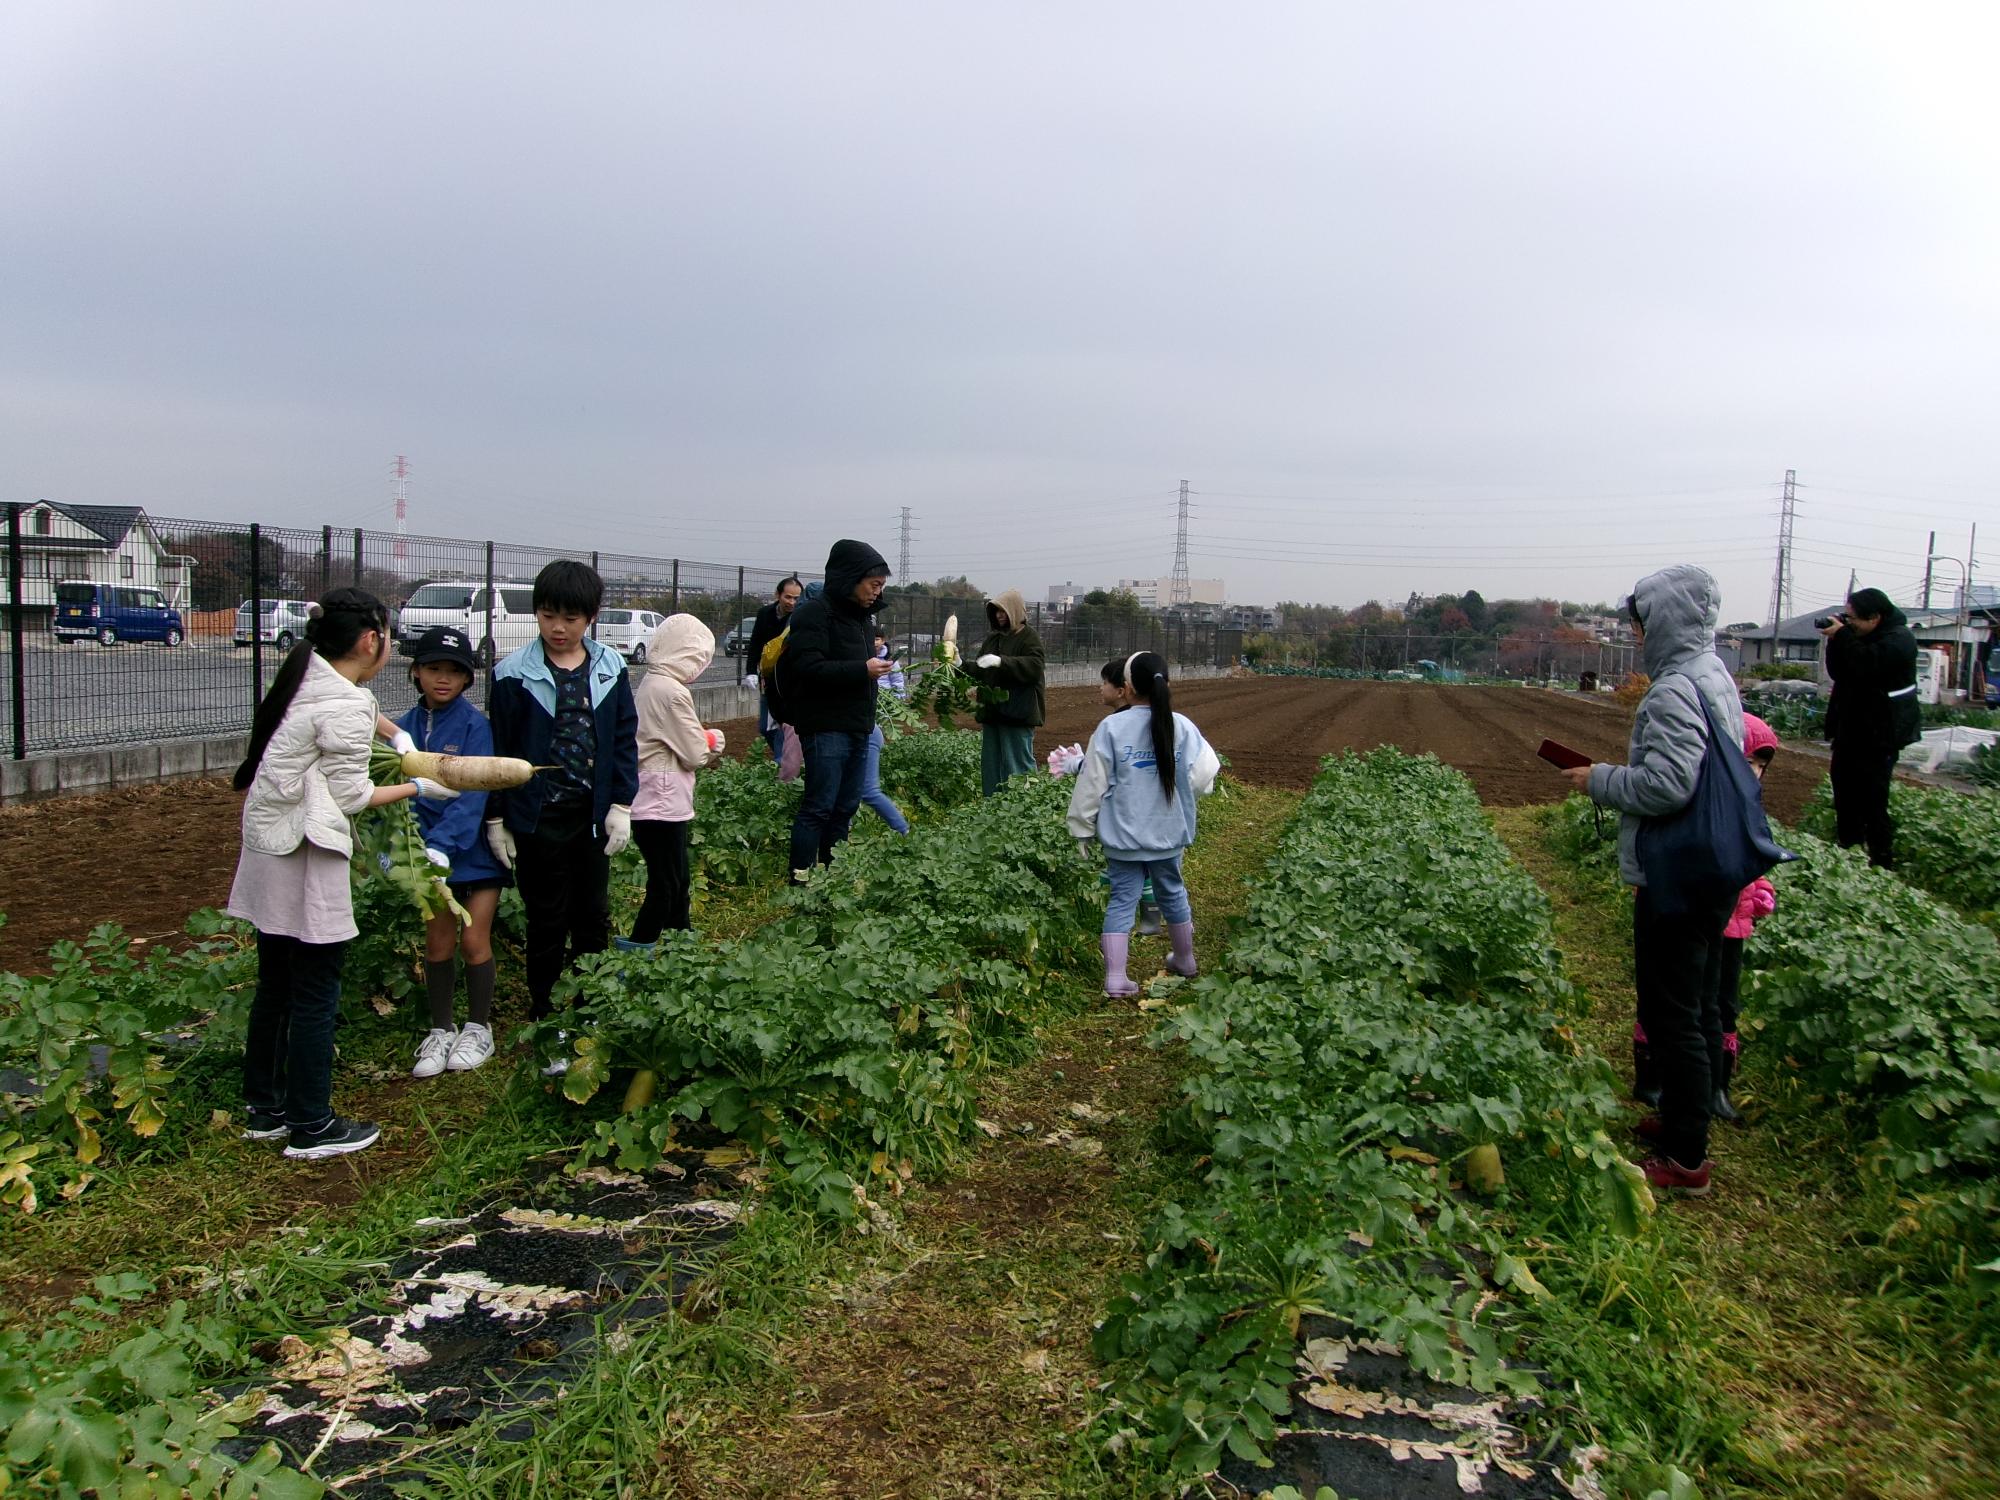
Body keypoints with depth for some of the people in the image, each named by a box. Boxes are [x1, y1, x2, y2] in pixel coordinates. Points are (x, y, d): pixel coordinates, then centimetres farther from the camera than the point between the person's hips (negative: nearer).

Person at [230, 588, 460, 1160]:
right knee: (316, 998, 2)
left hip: (267, 849, 10)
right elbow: (351, 796, -12)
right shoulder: (344, 709, -20)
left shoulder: (309, 675, 7)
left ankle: (263, 1109, 30)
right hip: (306, 861, -10)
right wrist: (420, 788, -2)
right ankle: (311, 1128, 12)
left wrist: (398, 737, 24)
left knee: (275, 988, 18)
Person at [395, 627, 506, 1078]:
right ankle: (440, 1031, 26)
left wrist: (442, 845, -32)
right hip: (432, 848, 4)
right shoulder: (405, 728, -1)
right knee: (437, 943, 11)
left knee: (474, 940, 1)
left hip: (476, 849, -3)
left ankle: (478, 1029, 20)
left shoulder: (475, 725, -13)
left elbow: (473, 793, -21)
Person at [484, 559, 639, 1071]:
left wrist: (621, 805, 1)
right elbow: (498, 749, -3)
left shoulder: (610, 668, 1)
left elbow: (624, 739, 6)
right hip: (538, 818, -3)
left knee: (594, 918, 13)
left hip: (592, 816, 3)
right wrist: (496, 819, -2)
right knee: (547, 924, 6)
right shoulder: (514, 673, -7)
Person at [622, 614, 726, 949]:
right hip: (662, 806, -10)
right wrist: (714, 740, 4)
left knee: (679, 880, 18)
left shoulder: (649, 683, 9)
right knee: (665, 887, -2)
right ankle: (636, 952, 1)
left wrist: (702, 742, 2)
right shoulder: (673, 692, -20)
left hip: (653, 803, 10)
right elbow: (695, 754, -14)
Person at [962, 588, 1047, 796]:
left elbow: (1034, 667, -21)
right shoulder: (992, 637, 15)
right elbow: (979, 671, 17)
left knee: (1019, 764, -6)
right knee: (991, 764, 12)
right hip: (992, 711, 8)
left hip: (1018, 714, -8)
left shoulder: (1028, 637, -6)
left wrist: (1001, 661, -29)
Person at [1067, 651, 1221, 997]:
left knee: (1122, 899, 5)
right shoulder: (1182, 727, -8)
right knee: (1172, 894, 20)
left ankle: (1115, 977, 1)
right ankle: (1184, 960, 38)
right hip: (1168, 833, 2)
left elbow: (1092, 784, -9)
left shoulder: (1111, 728, -12)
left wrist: (1082, 828, 2)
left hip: (1123, 835, -2)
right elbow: (1203, 778, -4)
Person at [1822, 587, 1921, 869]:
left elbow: (1866, 665, -28)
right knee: (1844, 787, 13)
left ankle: (1882, 860, -7)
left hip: (1880, 732, -9)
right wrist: (1835, 641, -4)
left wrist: (1842, 636, -18)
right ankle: (1846, 844, 22)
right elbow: (1837, 673, 10)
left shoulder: (1899, 639, -12)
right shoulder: (1862, 637, 14)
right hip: (1852, 727, 9)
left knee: (1871, 796, -11)